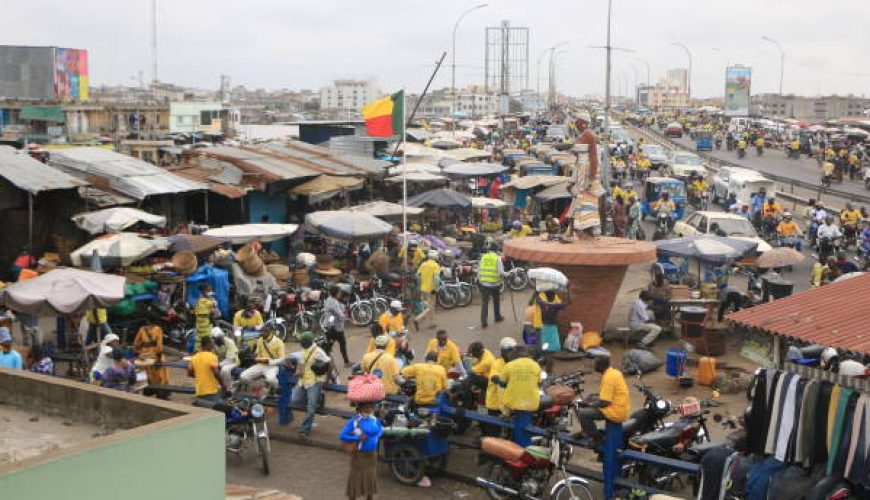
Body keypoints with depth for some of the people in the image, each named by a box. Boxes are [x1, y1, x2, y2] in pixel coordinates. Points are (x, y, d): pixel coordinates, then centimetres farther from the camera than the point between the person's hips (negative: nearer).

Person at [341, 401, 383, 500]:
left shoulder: (375, 420, -1)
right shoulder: (354, 421, -18)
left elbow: (381, 428, 22)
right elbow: (342, 436, -21)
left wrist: (378, 435, 1)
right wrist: (358, 438, -27)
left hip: (372, 454, 6)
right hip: (359, 454, -6)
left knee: (371, 477, 16)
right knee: (356, 476, 3)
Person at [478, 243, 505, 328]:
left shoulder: (483, 257, 2)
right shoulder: (497, 258, -8)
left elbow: (479, 270, 5)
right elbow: (501, 272, -12)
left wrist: (479, 279, 15)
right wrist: (504, 274, 9)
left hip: (484, 283, 2)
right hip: (495, 283, -2)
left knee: (484, 302, 3)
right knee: (496, 301, 19)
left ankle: (483, 321, -4)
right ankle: (497, 317, 35)